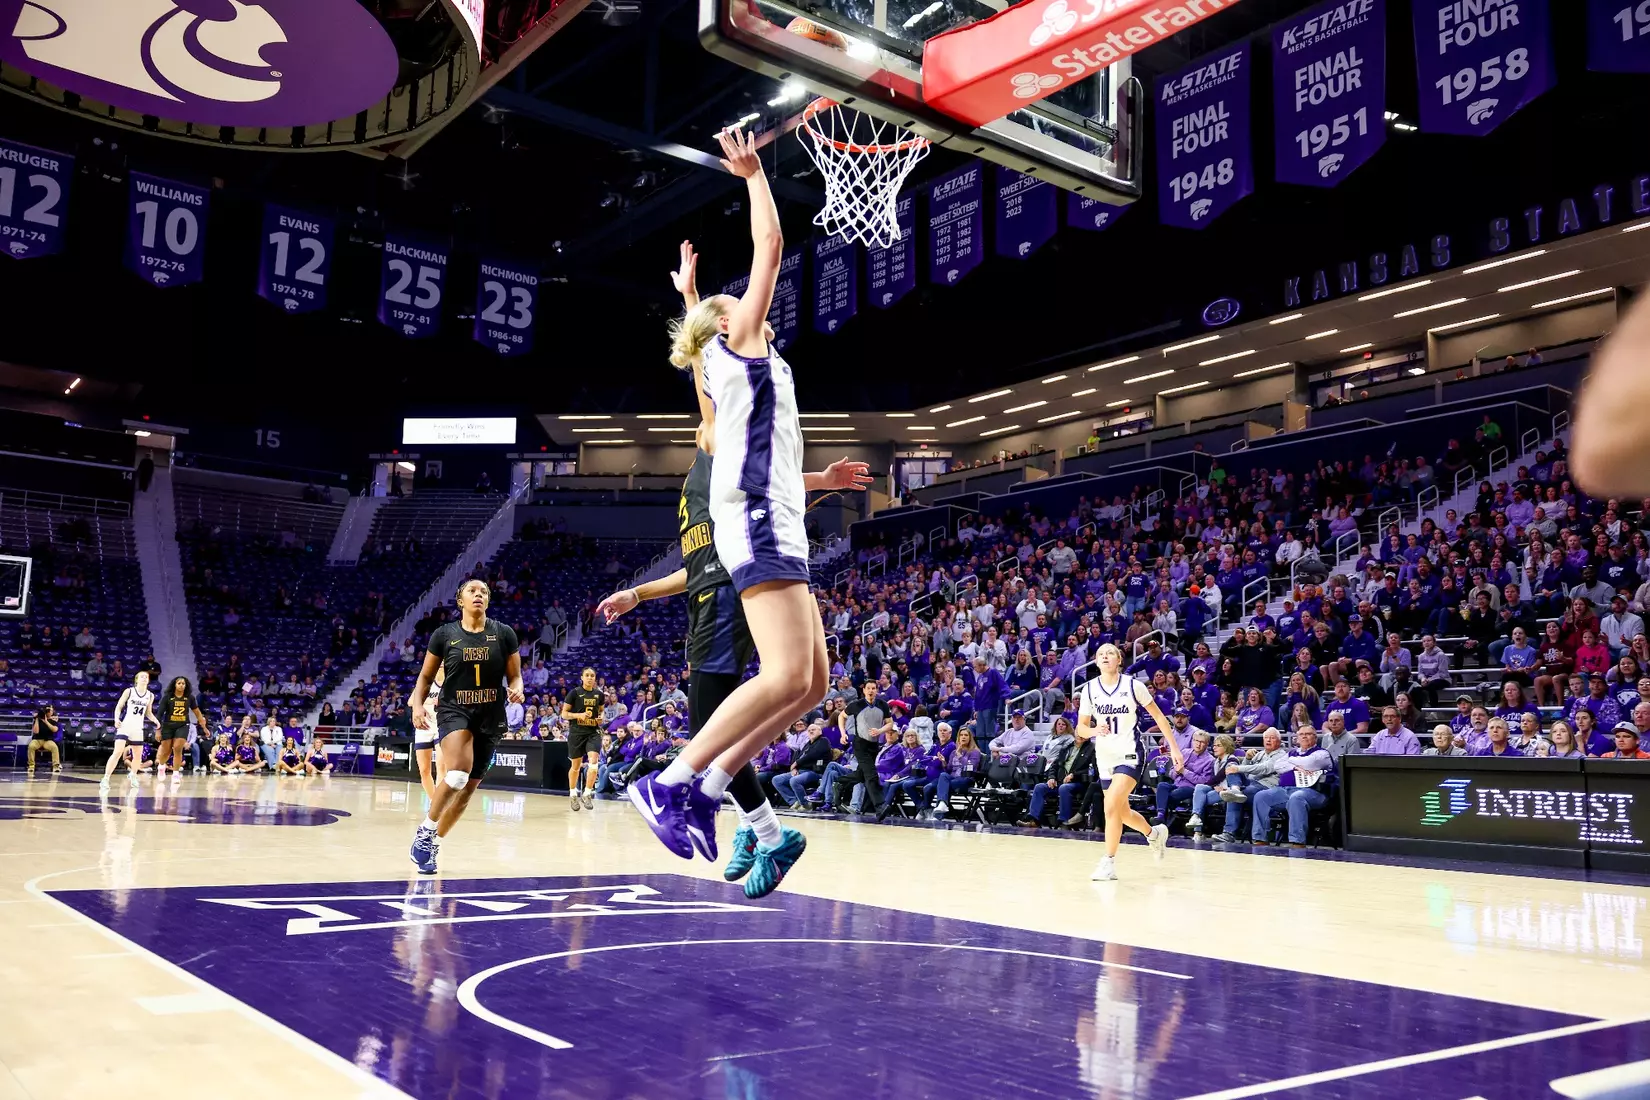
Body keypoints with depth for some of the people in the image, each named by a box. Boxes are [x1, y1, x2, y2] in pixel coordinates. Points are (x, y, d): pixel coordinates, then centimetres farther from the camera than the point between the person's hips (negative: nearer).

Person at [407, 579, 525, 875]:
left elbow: (515, 676, 5)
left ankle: (431, 845, 26)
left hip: (490, 717, 3)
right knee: (458, 774, -27)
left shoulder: (504, 634, 0)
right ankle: (425, 830, -5)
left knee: (468, 789, 7)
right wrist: (417, 705, -9)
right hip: (454, 711, -2)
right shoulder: (444, 634, -1)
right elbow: (426, 676, 8)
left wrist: (517, 690, -17)